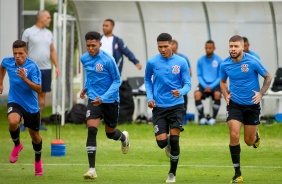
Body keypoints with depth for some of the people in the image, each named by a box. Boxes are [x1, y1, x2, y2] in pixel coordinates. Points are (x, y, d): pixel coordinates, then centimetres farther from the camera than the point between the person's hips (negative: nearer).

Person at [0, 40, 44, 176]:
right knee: (13, 121, -32)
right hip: (14, 102, 1)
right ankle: (17, 145, -1)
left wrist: (25, 78, -36)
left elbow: (39, 89, -25)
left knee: (35, 135, 13)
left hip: (31, 105, -1)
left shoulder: (32, 67, -21)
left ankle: (38, 160, 41)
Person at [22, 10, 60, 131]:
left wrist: (56, 66, 10)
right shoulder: (28, 32, -4)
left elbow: (52, 51, 18)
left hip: (46, 69, 5)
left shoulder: (48, 33, 12)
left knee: (42, 95, 6)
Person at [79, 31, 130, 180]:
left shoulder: (108, 60, -17)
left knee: (110, 133, 14)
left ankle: (124, 137, 55)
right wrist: (86, 87, 8)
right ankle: (92, 169, -18)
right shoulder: (84, 59, 0)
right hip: (94, 99, 3)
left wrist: (104, 97, -20)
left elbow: (117, 81, -10)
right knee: (91, 130, -18)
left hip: (110, 100, -3)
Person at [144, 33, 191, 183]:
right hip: (159, 107, 1)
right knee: (161, 141, -8)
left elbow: (187, 84, -1)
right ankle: (169, 145, 33)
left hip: (176, 106, -1)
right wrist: (150, 97, 2)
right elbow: (147, 80, 16)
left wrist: (180, 92, -23)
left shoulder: (181, 62, -4)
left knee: (174, 140, -9)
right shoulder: (152, 62, -1)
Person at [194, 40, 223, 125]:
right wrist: (205, 86, -9)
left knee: (217, 94, -33)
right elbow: (199, 75, 7)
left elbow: (221, 77, -1)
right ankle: (202, 117, -16)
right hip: (203, 84, 2)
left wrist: (211, 86, -12)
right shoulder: (200, 60, 5)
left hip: (215, 84, -2)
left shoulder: (219, 60, -1)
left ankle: (213, 117, -17)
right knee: (197, 94, -28)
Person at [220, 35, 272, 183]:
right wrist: (226, 95, -3)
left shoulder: (252, 62, -15)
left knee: (249, 141, 7)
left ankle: (256, 134, 49)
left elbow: (268, 77, -1)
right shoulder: (225, 65, -6)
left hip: (252, 105, -1)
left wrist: (261, 94, -14)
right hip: (234, 104, 1)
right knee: (234, 135, -17)